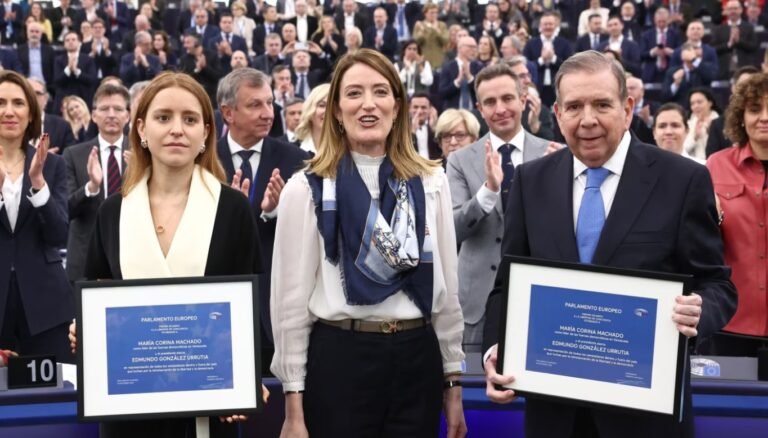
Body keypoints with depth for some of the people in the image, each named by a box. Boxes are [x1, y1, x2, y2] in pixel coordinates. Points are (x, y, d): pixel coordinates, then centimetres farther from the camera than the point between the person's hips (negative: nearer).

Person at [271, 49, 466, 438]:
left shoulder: (430, 182, 6)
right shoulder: (306, 189, -2)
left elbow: (446, 286, 10)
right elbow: (291, 300, -3)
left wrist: (453, 382, 9)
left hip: (418, 358, 3)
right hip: (339, 358, -3)